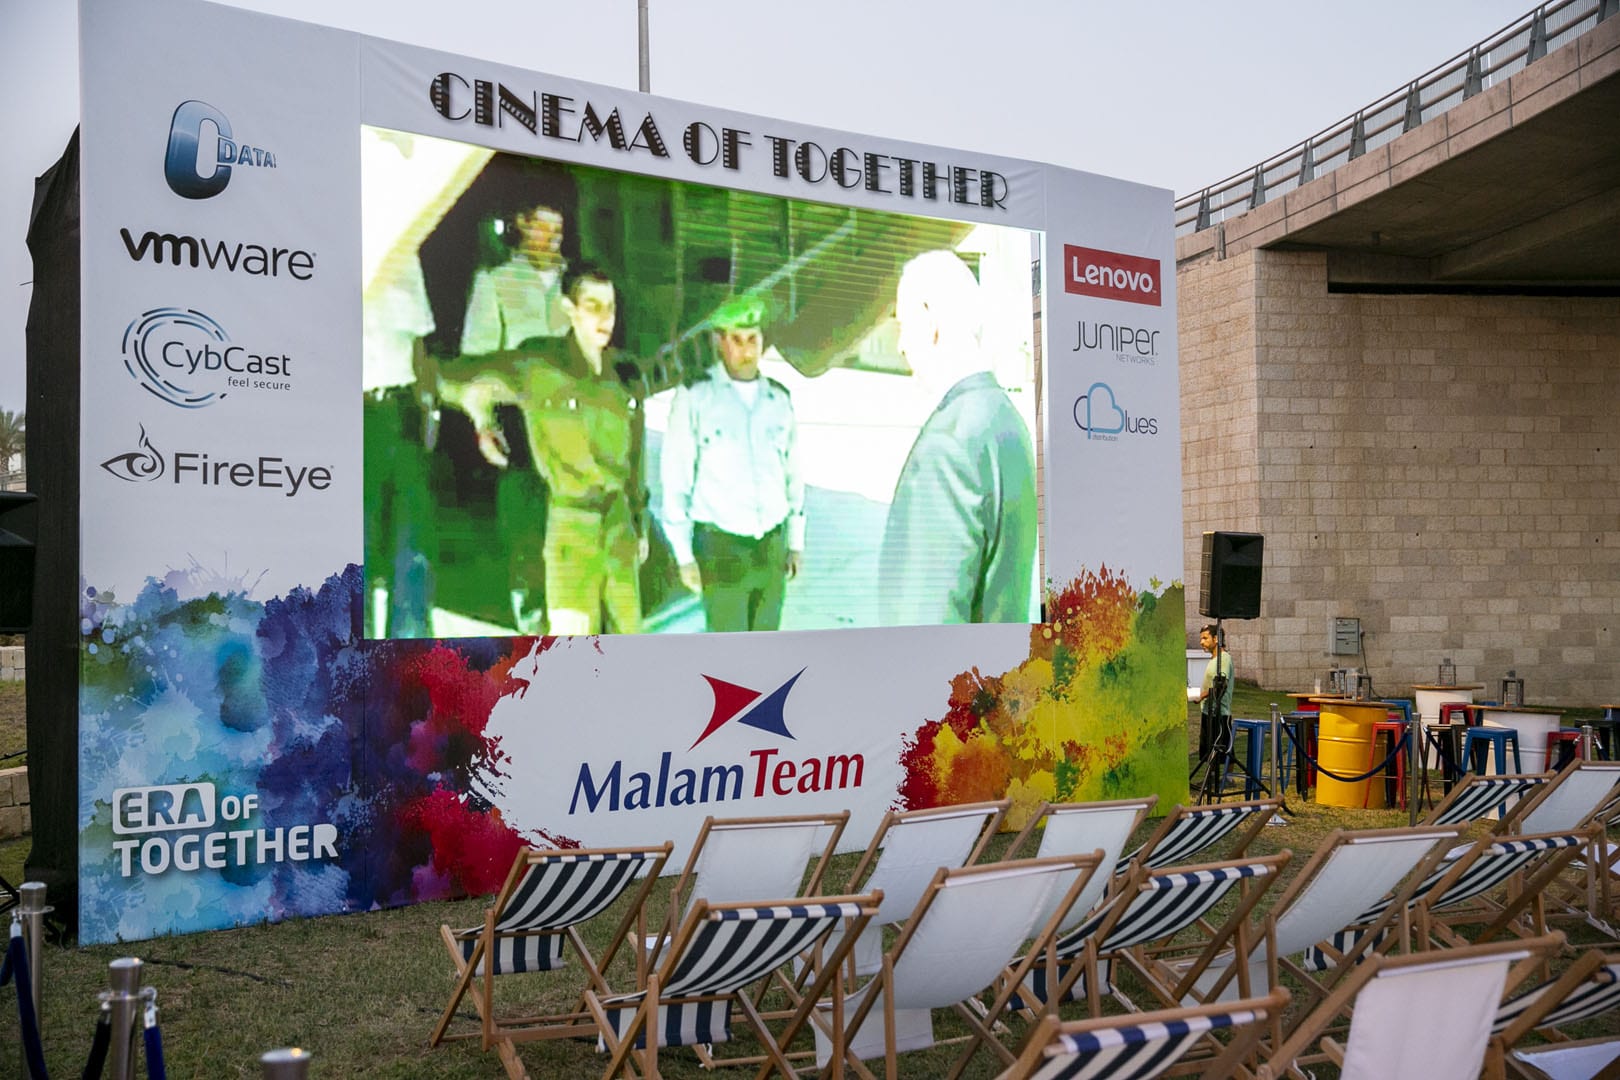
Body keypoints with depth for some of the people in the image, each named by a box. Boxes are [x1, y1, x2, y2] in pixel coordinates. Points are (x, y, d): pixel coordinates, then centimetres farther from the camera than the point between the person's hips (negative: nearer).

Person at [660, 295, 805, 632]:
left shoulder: (779, 398, 4)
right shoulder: (695, 396, -10)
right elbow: (675, 477, -7)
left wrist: (796, 541, 13)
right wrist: (683, 554, -8)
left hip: (771, 547, 4)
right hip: (720, 545, -4)